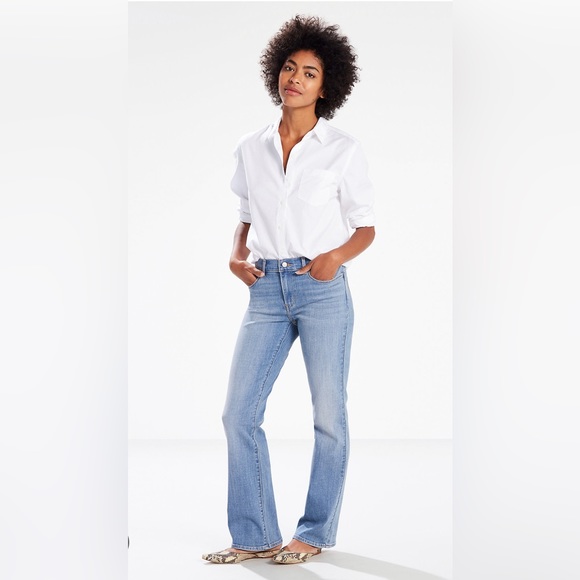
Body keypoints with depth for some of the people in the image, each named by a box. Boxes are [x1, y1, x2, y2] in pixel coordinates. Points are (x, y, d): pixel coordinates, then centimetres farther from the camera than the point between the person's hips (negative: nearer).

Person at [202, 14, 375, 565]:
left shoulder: (343, 149, 2)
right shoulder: (250, 149, 11)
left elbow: (365, 227, 5)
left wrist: (336, 256, -14)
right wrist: (236, 255, 2)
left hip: (323, 290, -3)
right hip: (266, 292, 4)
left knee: (329, 416, 2)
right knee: (239, 412, -2)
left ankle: (315, 533, 15)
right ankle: (254, 535, 8)